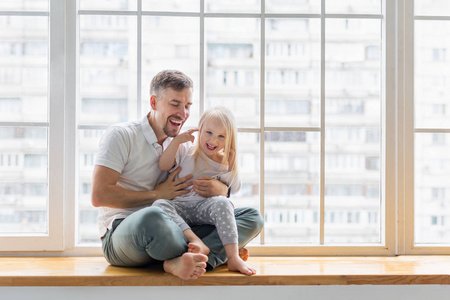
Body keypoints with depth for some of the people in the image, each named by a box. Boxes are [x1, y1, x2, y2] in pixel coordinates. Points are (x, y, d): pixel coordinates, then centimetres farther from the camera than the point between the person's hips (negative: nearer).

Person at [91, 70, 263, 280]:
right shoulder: (121, 135, 0)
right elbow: (99, 196, -12)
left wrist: (219, 190, -10)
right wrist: (157, 194, -9)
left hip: (172, 231, 6)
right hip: (121, 234, -6)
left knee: (251, 217, -10)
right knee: (152, 217, -43)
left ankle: (179, 262, -33)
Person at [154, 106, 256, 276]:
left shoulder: (226, 163, 13)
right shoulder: (185, 150, 11)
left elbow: (235, 189, 15)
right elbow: (163, 166, -2)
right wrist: (176, 141, -8)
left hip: (206, 206, 0)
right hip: (181, 207, 1)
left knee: (222, 202, -34)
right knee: (159, 204, -30)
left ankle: (233, 258, -40)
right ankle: (197, 242, -45)